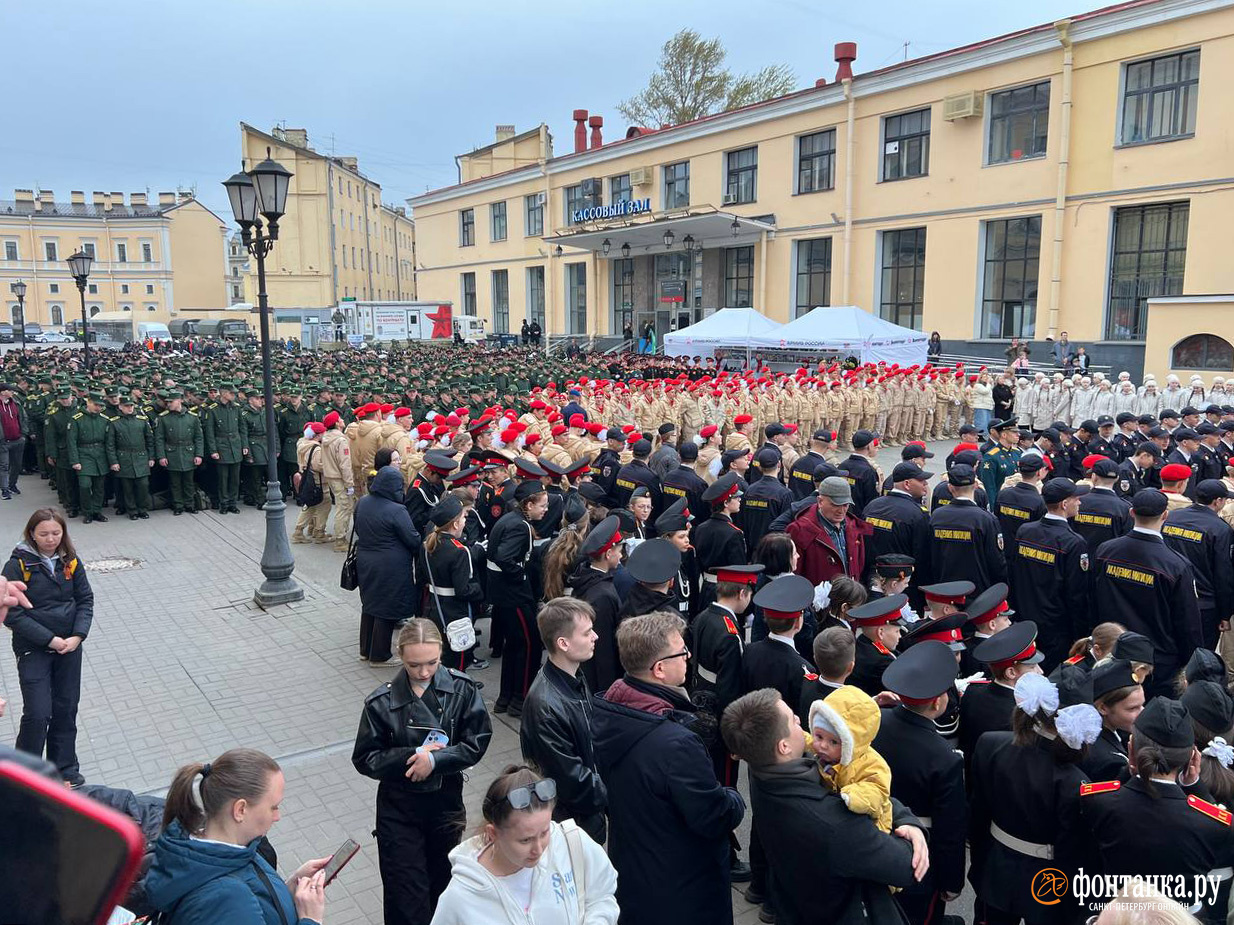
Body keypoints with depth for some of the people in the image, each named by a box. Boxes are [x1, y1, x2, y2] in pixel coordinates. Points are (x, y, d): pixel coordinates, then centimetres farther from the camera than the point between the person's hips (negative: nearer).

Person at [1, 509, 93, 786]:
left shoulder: (70, 561, -1)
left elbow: (85, 599, 3)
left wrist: (78, 635, -11)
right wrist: (49, 639, -17)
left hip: (70, 645, 4)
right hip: (33, 649, -4)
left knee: (66, 708, 11)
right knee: (38, 713, -5)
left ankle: (65, 769, 27)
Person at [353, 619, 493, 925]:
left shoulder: (462, 689, -12)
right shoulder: (382, 702, -14)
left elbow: (477, 742, -10)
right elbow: (365, 759, -8)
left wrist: (434, 759, -23)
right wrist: (411, 756, -21)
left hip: (447, 800, 2)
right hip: (399, 809, -2)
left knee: (441, 883, 20)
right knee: (407, 899, 2)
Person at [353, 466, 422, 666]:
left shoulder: (362, 503, -1)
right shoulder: (396, 510, -23)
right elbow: (413, 539, -16)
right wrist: (422, 551, 3)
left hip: (365, 562, 8)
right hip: (390, 568, -8)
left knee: (369, 605, 21)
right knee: (386, 611, 5)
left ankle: (365, 650, 33)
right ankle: (379, 656, 16)